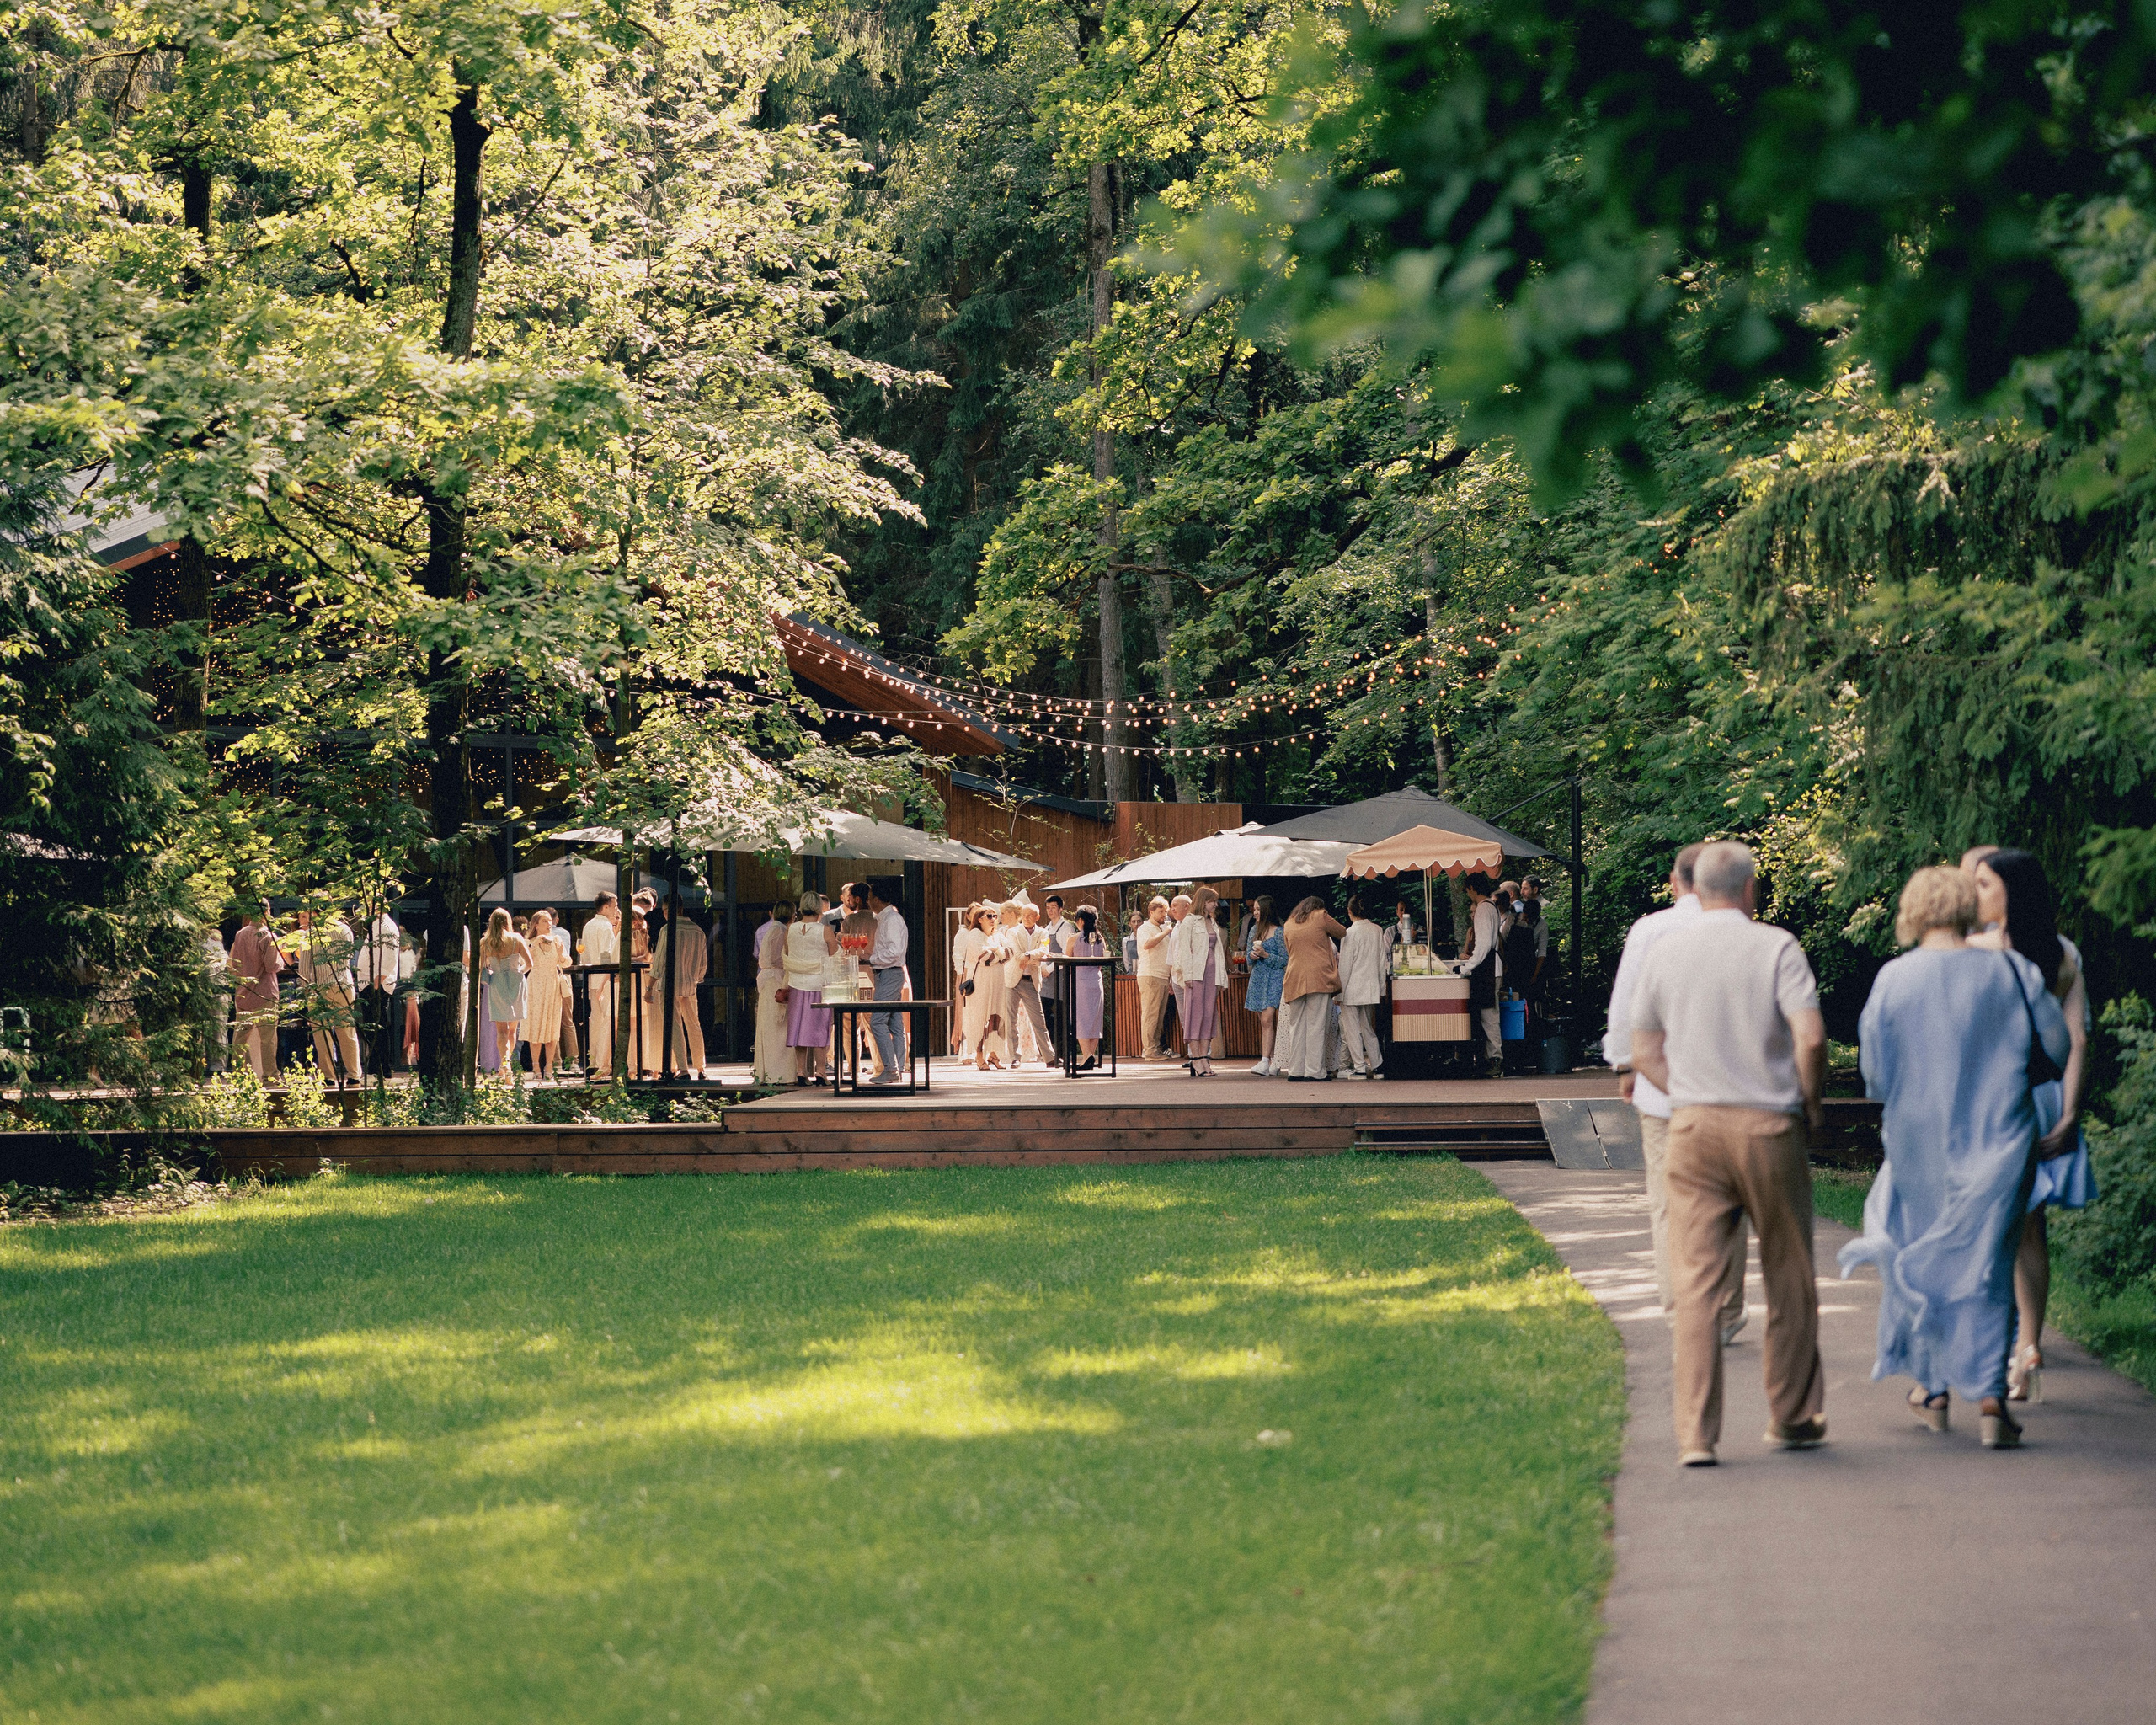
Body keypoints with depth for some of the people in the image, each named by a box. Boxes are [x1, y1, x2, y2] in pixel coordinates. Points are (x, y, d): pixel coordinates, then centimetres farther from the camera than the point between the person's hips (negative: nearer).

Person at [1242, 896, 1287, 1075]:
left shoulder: (1278, 933, -7)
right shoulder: (1254, 930, 12)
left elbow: (1284, 960, -8)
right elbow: (1248, 954, 18)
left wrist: (1265, 955, -18)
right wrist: (1252, 955, -5)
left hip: (1274, 979, -7)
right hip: (1257, 978, 7)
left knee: (1267, 1020, -17)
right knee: (1264, 1023, 6)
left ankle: (1265, 1063, -23)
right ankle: (1273, 1062, 10)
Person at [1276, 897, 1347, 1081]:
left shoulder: (1289, 924, 18)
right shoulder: (1321, 917, 6)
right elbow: (1342, 933, 15)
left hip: (1295, 979, 4)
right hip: (1319, 975, -4)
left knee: (1296, 1025, 7)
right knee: (1317, 1024, -4)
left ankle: (1296, 1071, 3)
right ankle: (1315, 1070, -7)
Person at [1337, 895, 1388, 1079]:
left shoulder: (1350, 933, -13)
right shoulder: (1378, 931, 3)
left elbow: (1345, 965, -12)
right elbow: (1382, 962, 9)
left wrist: (1339, 989, -5)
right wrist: (1381, 989, 17)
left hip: (1352, 988, -6)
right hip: (1371, 987, 6)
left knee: (1352, 1029, 2)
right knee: (1368, 1028, 16)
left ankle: (1359, 1068, 0)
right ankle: (1377, 1066, 14)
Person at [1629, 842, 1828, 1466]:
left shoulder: (1665, 951, 7)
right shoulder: (1776, 947, -5)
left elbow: (1644, 1051, 10)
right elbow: (1810, 1035, -14)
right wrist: (1810, 1102, 1)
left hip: (1693, 1127, 2)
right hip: (1770, 1128, -2)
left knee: (1696, 1283, -1)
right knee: (1788, 1280, 13)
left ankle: (1695, 1433, -9)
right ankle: (1793, 1417, 24)